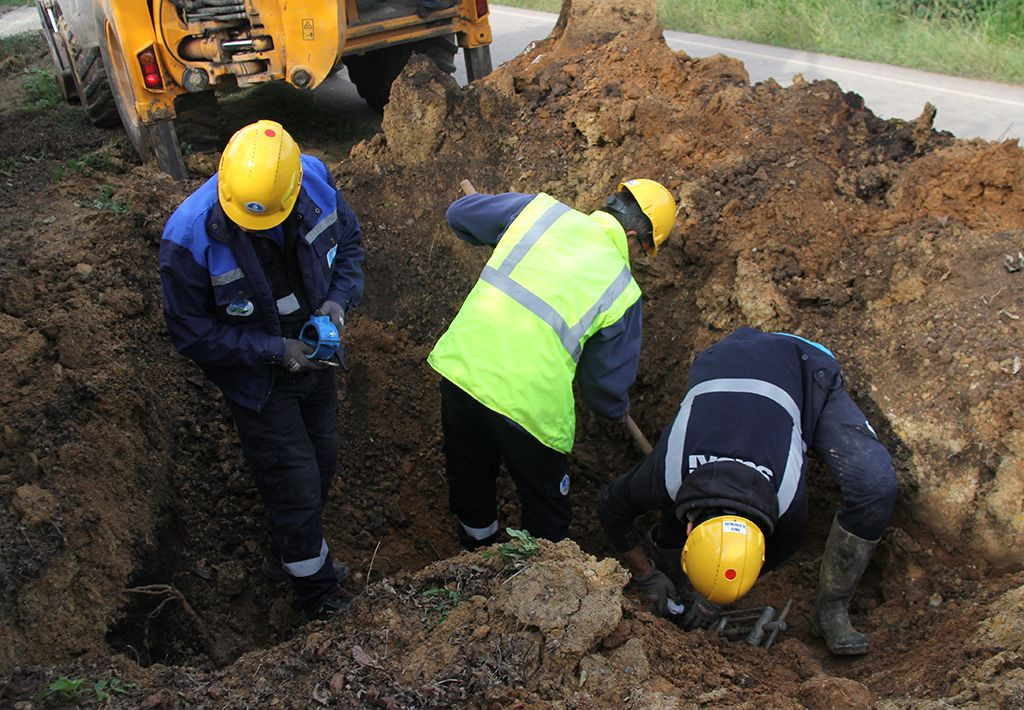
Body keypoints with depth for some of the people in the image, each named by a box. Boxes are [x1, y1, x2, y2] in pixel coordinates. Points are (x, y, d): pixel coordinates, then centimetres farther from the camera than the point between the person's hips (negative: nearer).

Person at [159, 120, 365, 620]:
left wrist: (340, 297, -18)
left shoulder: (314, 180, -20)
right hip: (258, 382, -5)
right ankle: (317, 590, 31)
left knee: (322, 465, 21)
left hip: (313, 355, 5)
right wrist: (274, 351, -26)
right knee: (296, 489, 3)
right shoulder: (190, 237, -31)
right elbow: (191, 333, -19)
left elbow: (348, 240, 0)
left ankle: (294, 555, 50)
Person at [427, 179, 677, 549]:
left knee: (469, 477, 30)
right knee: (546, 508, 22)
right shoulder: (621, 290, -4)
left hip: (460, 367, 5)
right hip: (528, 404, -4)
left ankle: (477, 550, 54)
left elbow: (460, 213, 15)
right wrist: (617, 409, 26)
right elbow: (606, 381, 4)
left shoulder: (539, 210, 2)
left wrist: (504, 240, 33)